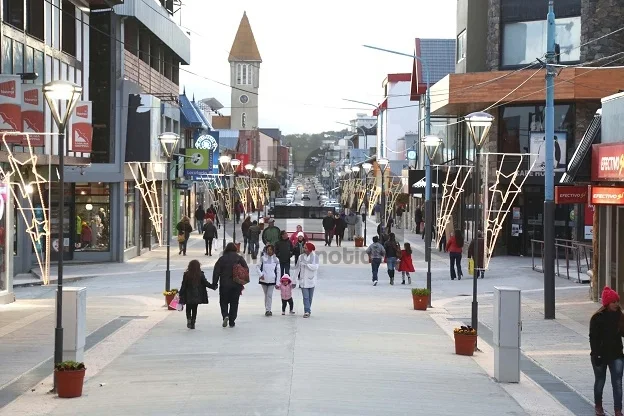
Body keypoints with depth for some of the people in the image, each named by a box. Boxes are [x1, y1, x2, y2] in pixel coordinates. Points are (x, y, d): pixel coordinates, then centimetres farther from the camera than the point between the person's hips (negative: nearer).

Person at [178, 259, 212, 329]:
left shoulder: (186, 275, -8)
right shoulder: (201, 275, -6)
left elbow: (183, 286, -5)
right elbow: (206, 283, -2)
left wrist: (180, 294, 3)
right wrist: (213, 286, 14)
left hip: (188, 296, -1)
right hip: (197, 296, 1)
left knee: (188, 309, 14)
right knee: (194, 309, 11)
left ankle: (189, 319, -9)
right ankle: (192, 323, 7)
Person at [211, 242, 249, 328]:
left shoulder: (222, 259, -4)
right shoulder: (239, 258, 0)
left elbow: (216, 272, -4)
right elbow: (246, 270, 1)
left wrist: (214, 284, 3)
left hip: (225, 285, -1)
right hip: (237, 285, 1)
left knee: (224, 302, 11)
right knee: (234, 303, 10)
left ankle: (225, 315, -14)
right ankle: (232, 322, 9)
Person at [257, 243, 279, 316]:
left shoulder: (275, 259, 2)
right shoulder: (263, 258, 0)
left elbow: (277, 271, 5)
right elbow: (258, 267, 6)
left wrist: (277, 283, 2)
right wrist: (261, 275, -12)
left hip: (272, 280, -1)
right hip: (264, 280, 1)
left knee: (269, 295, -10)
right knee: (266, 295, 10)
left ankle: (268, 310, -9)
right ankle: (267, 310, 18)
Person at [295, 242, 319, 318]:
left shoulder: (315, 257, -3)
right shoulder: (301, 257, 4)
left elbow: (315, 267, -16)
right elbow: (298, 268, 9)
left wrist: (306, 264, -20)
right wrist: (296, 278, 9)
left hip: (311, 280, 0)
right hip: (303, 280, 0)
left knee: (310, 297, 8)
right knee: (305, 297, -9)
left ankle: (308, 311, 20)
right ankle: (307, 311, -14)